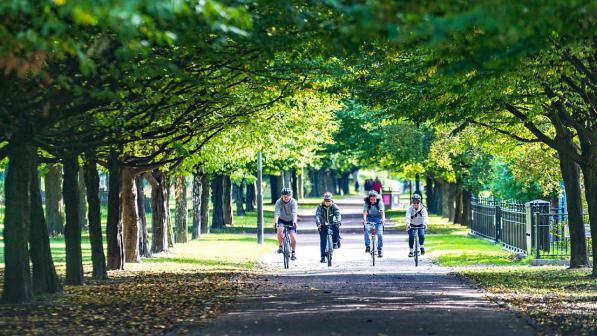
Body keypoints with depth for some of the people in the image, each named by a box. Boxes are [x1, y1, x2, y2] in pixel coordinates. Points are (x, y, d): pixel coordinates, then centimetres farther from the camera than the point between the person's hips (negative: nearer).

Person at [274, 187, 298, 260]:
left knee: (293, 237, -12)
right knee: (280, 230, -31)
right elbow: (276, 213, -31)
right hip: (282, 220, 0)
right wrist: (275, 222, -46)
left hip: (291, 221, 0)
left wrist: (294, 222, -50)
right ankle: (280, 246, -13)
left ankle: (293, 252, 10)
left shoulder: (293, 202, -22)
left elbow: (294, 213, -34)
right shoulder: (279, 202, -20)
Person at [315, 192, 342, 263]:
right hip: (323, 226, -1)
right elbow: (317, 215, -20)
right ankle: (323, 257, -6)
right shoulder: (320, 207, -8)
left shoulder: (334, 206, -8)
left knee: (336, 227, -30)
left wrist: (338, 221, -41)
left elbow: (338, 214, -21)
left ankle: (335, 243, -11)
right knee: (323, 241, -10)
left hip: (332, 224, 1)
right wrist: (318, 223, -39)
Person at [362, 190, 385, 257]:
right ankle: (368, 246, -23)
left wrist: (383, 219, -48)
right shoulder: (366, 203, -16)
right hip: (369, 218, 0)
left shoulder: (379, 202, -18)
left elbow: (382, 212, -30)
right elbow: (365, 212, -29)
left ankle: (380, 251, 1)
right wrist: (364, 219, -47)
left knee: (380, 234, -13)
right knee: (366, 229, -29)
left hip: (378, 218, 0)